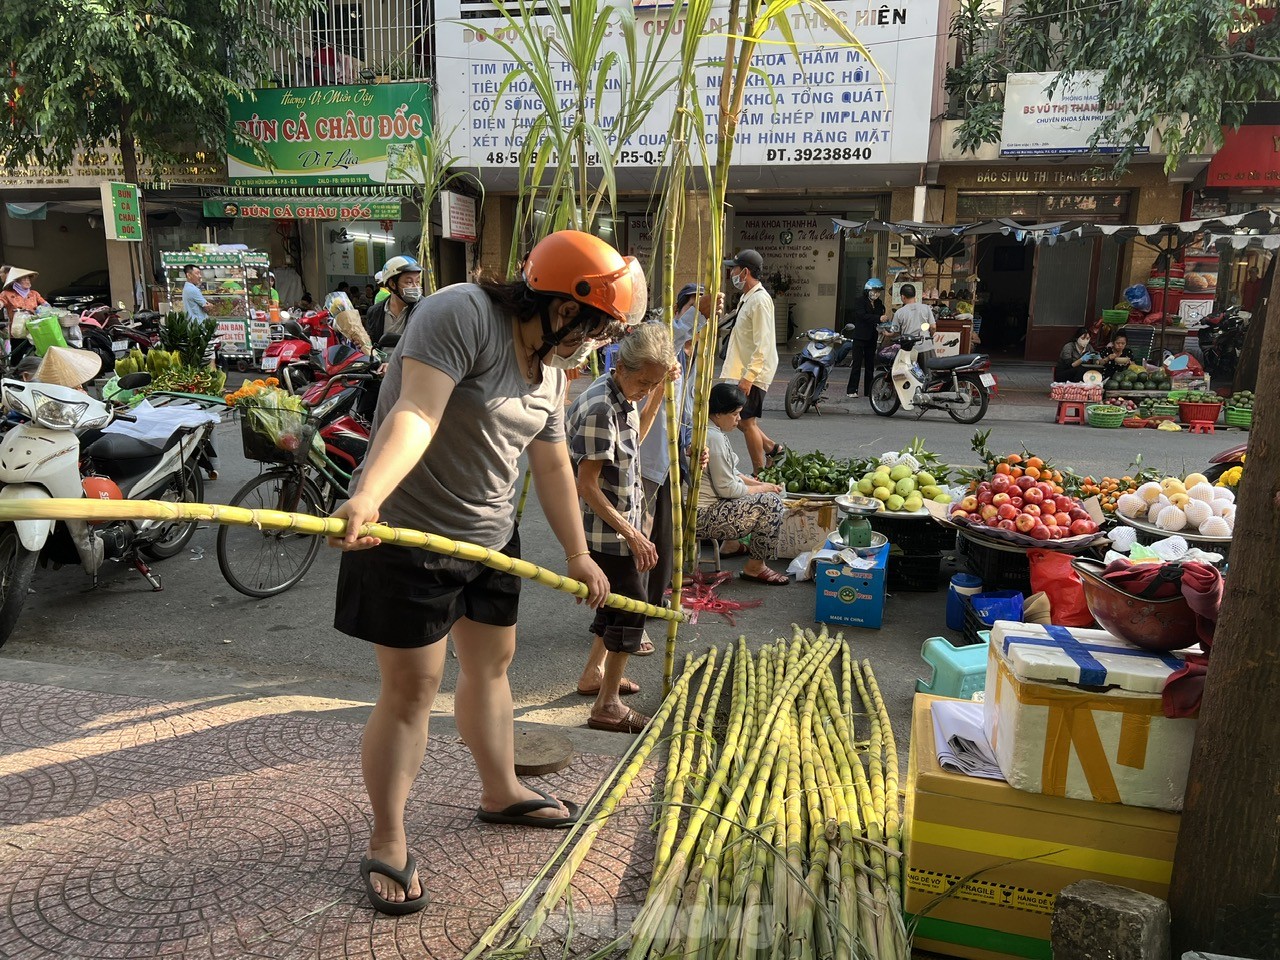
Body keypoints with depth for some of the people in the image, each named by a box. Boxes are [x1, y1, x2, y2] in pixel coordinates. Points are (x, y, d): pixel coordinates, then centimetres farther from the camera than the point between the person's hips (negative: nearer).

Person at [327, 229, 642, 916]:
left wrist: (578, 556, 18)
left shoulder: (550, 365, 9)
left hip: (490, 537, 9)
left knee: (491, 663, 19)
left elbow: (553, 465, 15)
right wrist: (367, 496, -48)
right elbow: (415, 412, -33)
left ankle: (501, 793, 40)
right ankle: (387, 846, 15)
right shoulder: (462, 314, -19)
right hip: (407, 532, -8)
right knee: (410, 687, -2)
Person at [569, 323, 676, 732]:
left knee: (617, 602, 22)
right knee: (632, 608, -2)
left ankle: (594, 673, 40)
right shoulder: (599, 410, -25)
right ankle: (608, 706, 10)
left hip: (623, 523, 10)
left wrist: (659, 393, 11)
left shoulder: (622, 398, 3)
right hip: (608, 530, -10)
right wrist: (633, 534, -24)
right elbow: (587, 486, -25)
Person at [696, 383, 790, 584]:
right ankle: (755, 567, -3)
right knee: (771, 503, -15)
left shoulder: (713, 430, 11)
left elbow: (729, 473, 19)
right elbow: (727, 489, -20)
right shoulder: (714, 438, -21)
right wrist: (763, 488, -6)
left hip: (708, 503, 11)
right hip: (701, 516, -11)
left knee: (768, 493, 15)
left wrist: (759, 484, 5)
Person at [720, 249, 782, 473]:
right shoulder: (747, 297, 15)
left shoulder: (760, 299, -17)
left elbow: (762, 345, -22)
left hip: (753, 373, -10)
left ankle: (760, 475, 7)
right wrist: (731, 372, 20)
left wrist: (748, 376, -25)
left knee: (746, 421, -4)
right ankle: (773, 449, 25)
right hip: (742, 371, 10)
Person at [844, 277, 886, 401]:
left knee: (870, 365, 8)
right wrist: (879, 318, -31)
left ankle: (869, 390, 13)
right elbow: (863, 315, -20)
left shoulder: (879, 303, 13)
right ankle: (851, 390, -5)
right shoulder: (859, 301, -6)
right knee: (857, 364, -8)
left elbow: (881, 317, 14)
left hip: (872, 338, 6)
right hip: (860, 337, -6)